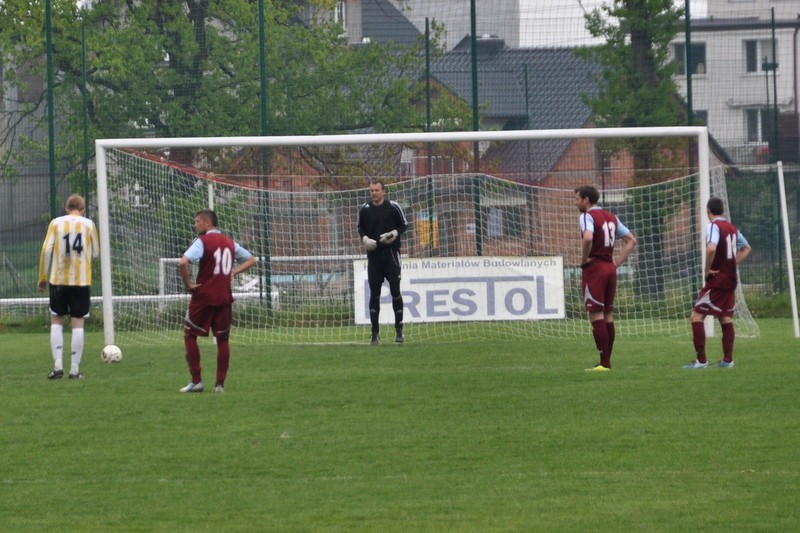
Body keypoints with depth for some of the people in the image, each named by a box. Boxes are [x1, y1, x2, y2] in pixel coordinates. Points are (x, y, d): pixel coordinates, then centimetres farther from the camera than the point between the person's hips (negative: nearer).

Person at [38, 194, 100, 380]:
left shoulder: (56, 223, 2)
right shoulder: (89, 225, 2)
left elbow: (46, 250, -5)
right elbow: (95, 253, 7)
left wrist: (42, 278, 4)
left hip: (58, 280, 0)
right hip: (82, 281, 0)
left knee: (56, 321, 10)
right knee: (78, 323, 2)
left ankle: (58, 365, -3)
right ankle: (75, 370, -2)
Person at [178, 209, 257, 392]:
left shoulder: (202, 241, -10)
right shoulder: (230, 242, 10)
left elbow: (183, 262, -25)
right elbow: (251, 260, 22)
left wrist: (187, 284, -13)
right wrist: (233, 272, 12)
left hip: (203, 296, -5)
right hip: (224, 298, 5)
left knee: (189, 335, 8)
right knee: (223, 339, 11)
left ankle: (196, 381, 2)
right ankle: (220, 383, 7)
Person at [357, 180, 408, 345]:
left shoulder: (393, 207, -1)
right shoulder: (365, 209, 6)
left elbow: (403, 225, 6)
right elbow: (361, 228, 16)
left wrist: (396, 233, -13)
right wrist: (364, 238, -4)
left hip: (391, 252, -2)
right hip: (373, 254, 2)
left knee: (395, 291, -3)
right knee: (374, 293, 2)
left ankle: (399, 330, 4)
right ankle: (375, 332, 7)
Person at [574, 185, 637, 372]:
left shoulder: (587, 216, -10)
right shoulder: (611, 217, 14)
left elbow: (588, 238, -30)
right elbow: (631, 240, 18)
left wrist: (584, 260, -14)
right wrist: (617, 262, 12)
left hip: (594, 268, -8)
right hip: (610, 269, 8)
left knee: (596, 315, -7)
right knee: (607, 315, 11)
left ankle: (604, 363, -11)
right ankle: (607, 362, 14)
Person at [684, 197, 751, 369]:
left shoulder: (713, 226, -13)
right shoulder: (732, 227, 11)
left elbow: (711, 248, -31)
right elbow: (746, 248, 25)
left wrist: (707, 269, -18)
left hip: (717, 279, -8)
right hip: (731, 279, 8)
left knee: (697, 316, -5)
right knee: (726, 318, 13)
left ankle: (701, 360, -10)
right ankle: (728, 360, 12)